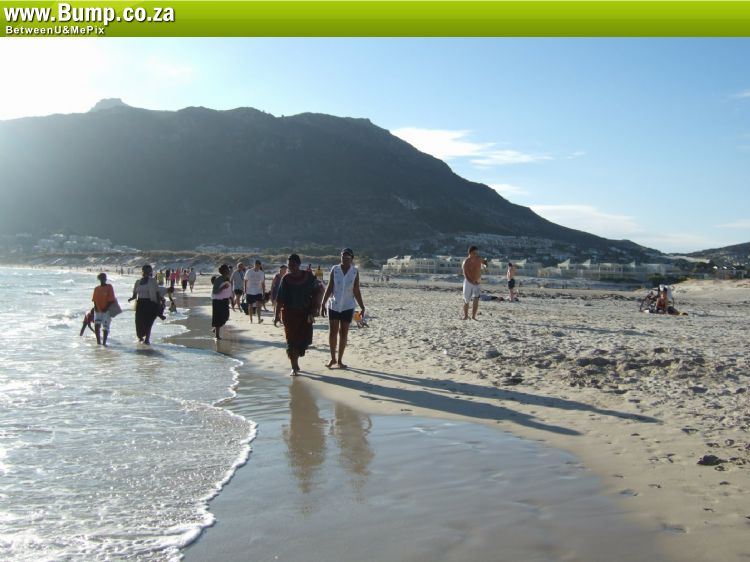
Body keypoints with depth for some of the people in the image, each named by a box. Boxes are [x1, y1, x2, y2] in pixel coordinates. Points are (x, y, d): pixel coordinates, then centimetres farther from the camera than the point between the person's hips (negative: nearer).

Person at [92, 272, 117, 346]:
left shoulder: (109, 287, -4)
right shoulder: (97, 288, 9)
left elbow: (111, 299, -9)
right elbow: (94, 299, 10)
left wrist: (106, 308, -15)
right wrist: (96, 307, -6)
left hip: (106, 310, -3)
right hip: (98, 310, 3)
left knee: (105, 327, 0)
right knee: (96, 325, -8)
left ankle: (104, 342, 7)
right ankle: (98, 341, 3)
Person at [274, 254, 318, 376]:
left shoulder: (309, 277, -3)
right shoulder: (286, 279, -3)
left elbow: (314, 296, -1)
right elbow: (280, 299, -2)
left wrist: (312, 312, -8)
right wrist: (276, 315, -7)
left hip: (305, 313, 1)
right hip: (289, 313, -1)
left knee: (305, 340, 4)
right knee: (291, 341, -1)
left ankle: (295, 360, 29)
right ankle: (294, 367, 8)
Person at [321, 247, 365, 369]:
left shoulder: (355, 272, -2)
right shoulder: (334, 269, -2)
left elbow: (356, 291, 0)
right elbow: (329, 288, -1)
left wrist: (362, 307, -3)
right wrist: (323, 304, -5)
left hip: (347, 307, 0)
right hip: (334, 305, 0)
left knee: (343, 334, 5)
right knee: (332, 333, 1)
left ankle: (339, 360, 14)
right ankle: (333, 358, 15)